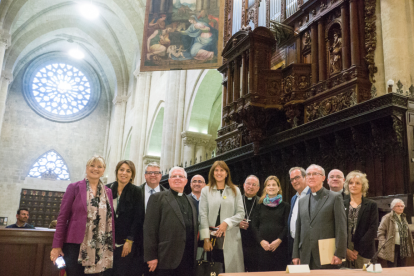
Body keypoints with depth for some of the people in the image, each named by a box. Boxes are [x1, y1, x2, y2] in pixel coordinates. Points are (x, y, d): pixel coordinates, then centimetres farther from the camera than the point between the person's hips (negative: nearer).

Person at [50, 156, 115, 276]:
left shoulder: (108, 192, 11)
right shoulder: (74, 187, 2)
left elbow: (111, 220, 10)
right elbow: (62, 217, 0)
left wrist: (112, 246, 5)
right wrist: (56, 246, -4)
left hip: (98, 248, 3)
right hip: (75, 244, -3)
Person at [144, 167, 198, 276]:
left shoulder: (190, 201, 18)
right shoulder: (157, 198, -1)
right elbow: (150, 229, -6)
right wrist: (151, 256, -11)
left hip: (189, 260, 5)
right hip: (167, 258, -5)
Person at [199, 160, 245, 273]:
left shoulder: (235, 190, 10)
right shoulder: (206, 190, 7)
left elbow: (241, 213, 5)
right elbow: (203, 215, 0)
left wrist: (226, 223, -12)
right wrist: (206, 239, -8)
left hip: (231, 238, 1)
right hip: (212, 237, 0)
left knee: (232, 268, -2)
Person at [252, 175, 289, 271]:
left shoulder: (285, 206, 8)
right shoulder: (260, 205, 11)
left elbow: (287, 226, 2)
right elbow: (255, 225, 7)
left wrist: (279, 240, -11)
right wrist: (261, 241, -7)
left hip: (280, 246, -1)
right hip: (263, 246, 1)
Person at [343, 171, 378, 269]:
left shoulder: (371, 205, 5)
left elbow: (372, 229, -2)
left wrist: (357, 250, -9)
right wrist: (345, 250, -8)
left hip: (363, 253, -1)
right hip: (344, 252, 1)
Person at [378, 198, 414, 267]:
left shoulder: (403, 217, 13)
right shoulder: (387, 218, -9)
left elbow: (407, 232, 22)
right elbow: (380, 232, -10)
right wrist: (384, 244, -18)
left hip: (403, 248, 7)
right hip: (392, 248, -7)